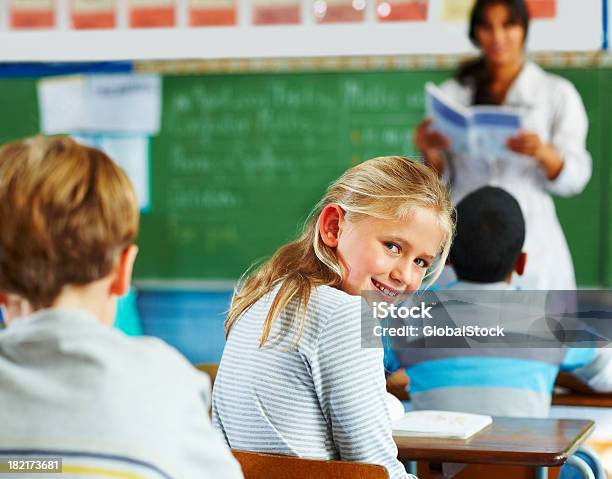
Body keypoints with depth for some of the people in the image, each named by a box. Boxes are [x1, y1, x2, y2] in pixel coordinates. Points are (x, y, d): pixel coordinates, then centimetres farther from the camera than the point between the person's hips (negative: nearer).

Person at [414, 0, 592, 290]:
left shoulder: (557, 94, 6)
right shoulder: (453, 93, 10)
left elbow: (575, 178, -1)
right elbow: (441, 180, 10)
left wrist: (544, 154, -20)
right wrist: (429, 153, -10)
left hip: (531, 245, -1)